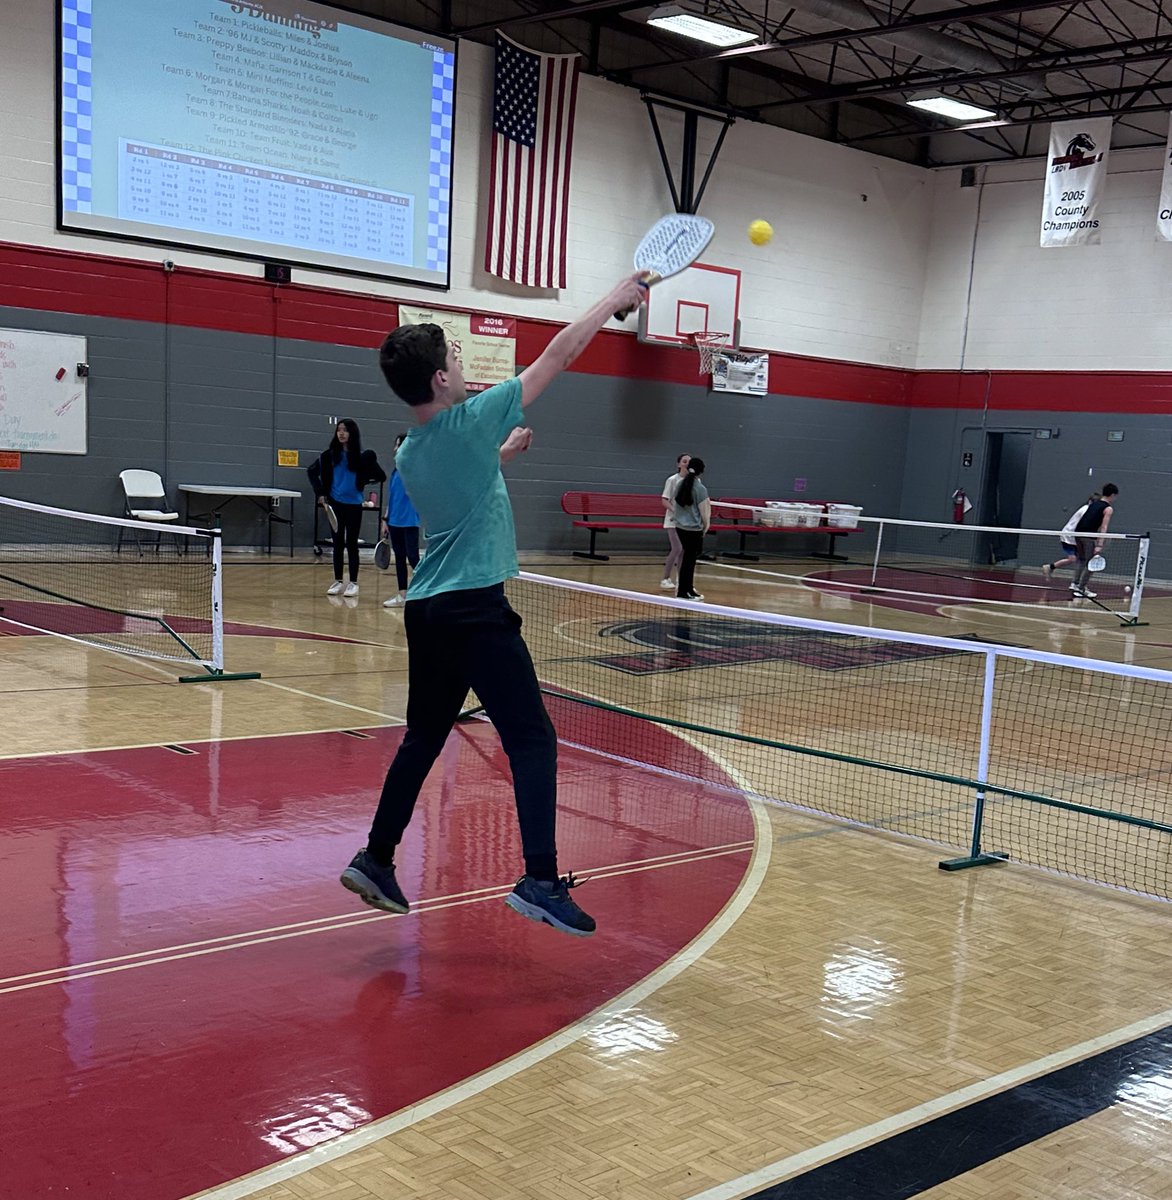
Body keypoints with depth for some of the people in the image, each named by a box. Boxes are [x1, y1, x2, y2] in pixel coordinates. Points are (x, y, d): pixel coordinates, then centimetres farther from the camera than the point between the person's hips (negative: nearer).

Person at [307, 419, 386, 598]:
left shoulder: (362, 456, -5)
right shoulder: (330, 454, 1)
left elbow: (381, 476, -2)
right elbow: (312, 472, 10)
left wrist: (362, 482, -1)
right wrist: (320, 493, 3)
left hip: (354, 505, -2)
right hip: (335, 503, 2)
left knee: (351, 544, 2)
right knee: (338, 543, 9)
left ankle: (353, 583, 9)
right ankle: (337, 581, 16)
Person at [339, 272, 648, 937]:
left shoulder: (410, 454, 11)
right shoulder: (470, 422, -10)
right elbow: (557, 357, -5)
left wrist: (500, 453, 32)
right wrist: (615, 298, 4)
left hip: (427, 608, 8)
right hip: (476, 609, -8)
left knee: (424, 738, 18)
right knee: (533, 740, -5)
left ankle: (376, 860, 23)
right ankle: (541, 880, -11)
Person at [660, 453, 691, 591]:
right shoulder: (672, 480, -7)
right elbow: (664, 500, -8)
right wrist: (675, 510, -23)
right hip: (674, 519, -4)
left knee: (684, 550, 7)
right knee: (676, 549, -12)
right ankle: (665, 579, 0)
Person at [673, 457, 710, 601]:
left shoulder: (681, 485, 4)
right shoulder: (700, 489, -14)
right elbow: (703, 512, -11)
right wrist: (706, 527, 3)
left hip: (680, 527, 6)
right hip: (694, 529, -6)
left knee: (689, 558, 16)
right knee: (689, 559, 1)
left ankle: (689, 589, 22)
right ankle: (683, 592, 5)